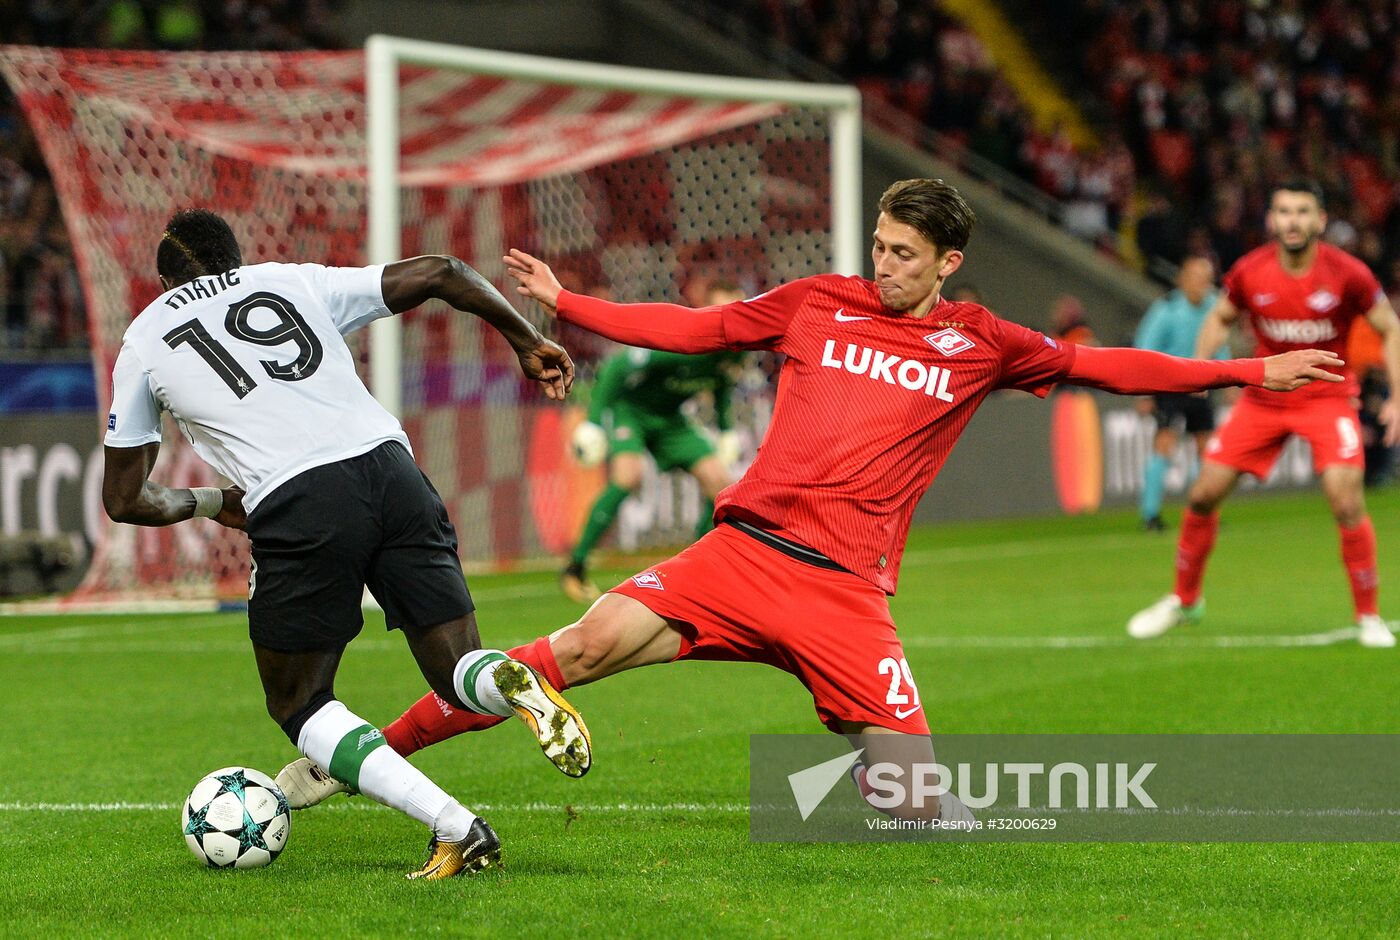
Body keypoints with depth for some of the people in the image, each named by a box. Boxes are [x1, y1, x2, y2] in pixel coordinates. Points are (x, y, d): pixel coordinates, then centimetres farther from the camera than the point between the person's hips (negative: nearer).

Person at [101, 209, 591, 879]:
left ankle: (455, 829, -6)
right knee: (459, 672, 15)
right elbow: (437, 273, 18)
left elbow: (125, 499, 24)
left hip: (295, 507, -3)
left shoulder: (143, 342, 21)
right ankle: (515, 685, -24)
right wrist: (527, 342, 28)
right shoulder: (297, 282, 25)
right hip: (389, 467, 3)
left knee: (298, 705, 15)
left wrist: (213, 504, 40)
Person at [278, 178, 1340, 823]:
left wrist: (1243, 371, 10)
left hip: (846, 588, 0)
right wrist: (565, 304, 16)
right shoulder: (820, 304, 11)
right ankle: (368, 751, -15)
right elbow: (694, 328, 18)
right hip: (744, 548, 0)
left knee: (914, 801, -14)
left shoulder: (980, 345, 9)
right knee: (588, 644, -20)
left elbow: (1100, 366, 14)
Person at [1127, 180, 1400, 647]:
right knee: (1203, 494, 1)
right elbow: (1220, 317, 11)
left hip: (1327, 395, -3)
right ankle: (1184, 600, 25)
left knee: (1347, 502, -21)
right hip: (1263, 395, 3)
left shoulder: (1348, 274, -16)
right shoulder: (1249, 272, -9)